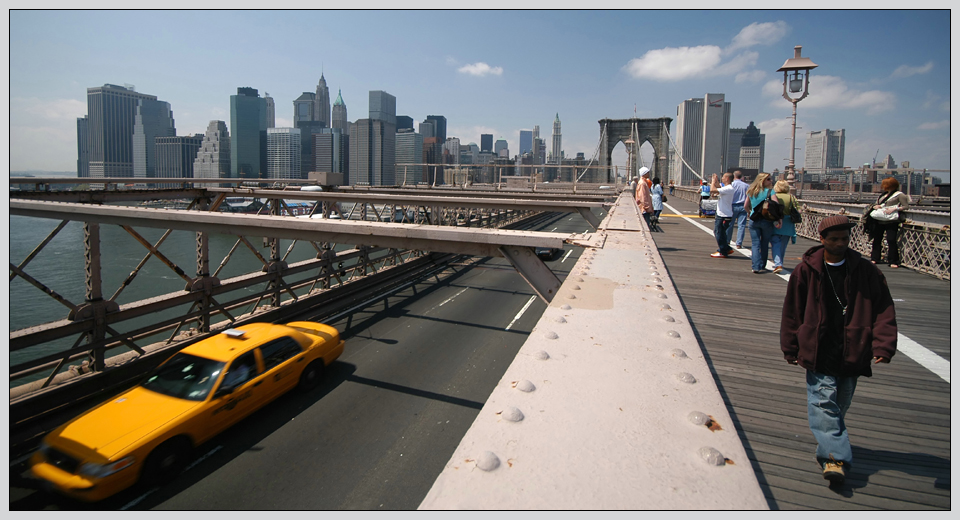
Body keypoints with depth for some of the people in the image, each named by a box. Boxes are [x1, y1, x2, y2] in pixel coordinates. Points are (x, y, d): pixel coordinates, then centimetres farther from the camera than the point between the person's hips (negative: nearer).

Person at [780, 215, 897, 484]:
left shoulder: (867, 272, 2)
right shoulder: (806, 271, -2)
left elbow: (884, 310, 3)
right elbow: (792, 312, 3)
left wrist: (883, 346, -10)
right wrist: (791, 349, 2)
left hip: (852, 353, 2)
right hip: (819, 353, -2)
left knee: (839, 404, 12)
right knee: (823, 401, -10)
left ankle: (829, 452, 29)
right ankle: (836, 457, -10)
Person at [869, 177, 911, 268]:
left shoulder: (899, 195, 1)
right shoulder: (883, 195, 19)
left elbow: (906, 206, -6)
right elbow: (876, 204, 23)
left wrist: (894, 208, -18)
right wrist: (876, 206, 1)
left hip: (891, 222, -6)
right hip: (880, 221, 6)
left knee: (891, 240, -9)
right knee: (877, 239, 8)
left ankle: (894, 261, -4)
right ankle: (874, 258, 16)